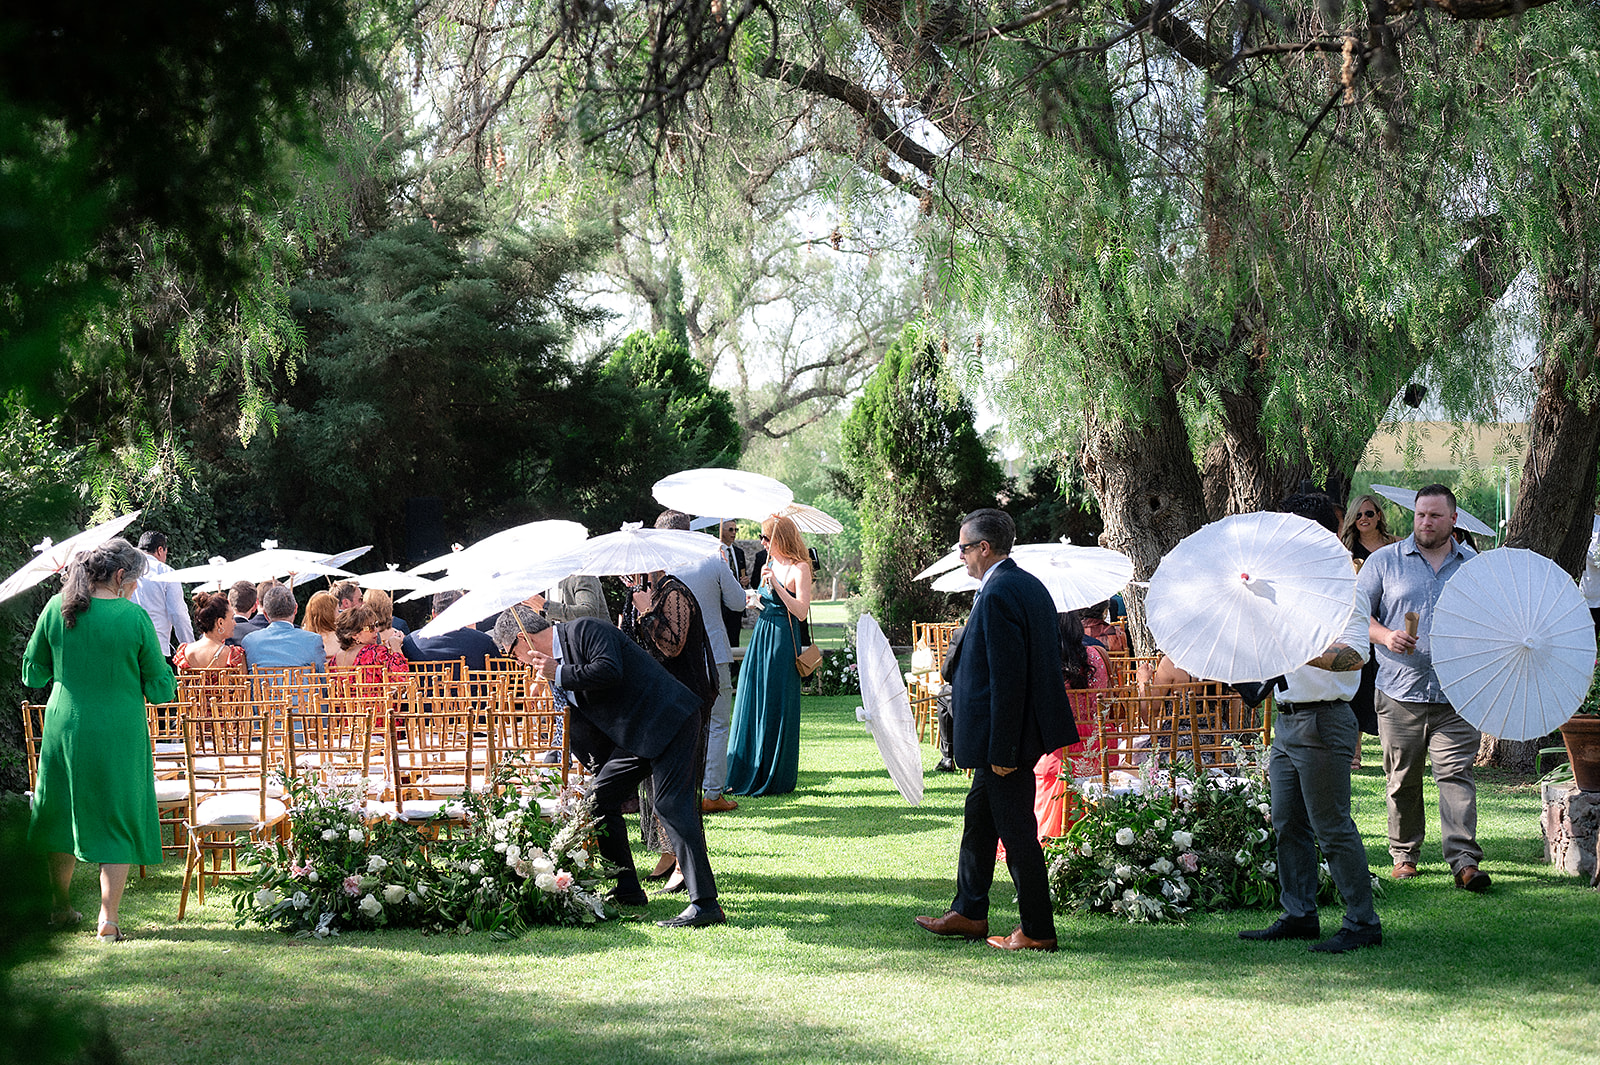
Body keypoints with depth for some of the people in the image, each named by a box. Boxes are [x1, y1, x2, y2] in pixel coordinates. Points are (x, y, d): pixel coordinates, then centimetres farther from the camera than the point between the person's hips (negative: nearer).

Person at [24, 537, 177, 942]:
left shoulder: (57, 609, -4)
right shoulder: (133, 617, -13)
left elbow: (33, 674, 6)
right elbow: (159, 688, -7)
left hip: (64, 727, 4)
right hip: (119, 734, -4)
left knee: (63, 816, 19)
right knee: (118, 820, 7)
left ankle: (61, 907, 33)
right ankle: (108, 920, 3)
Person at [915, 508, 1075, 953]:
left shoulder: (997, 595, -21)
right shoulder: (1029, 584, 10)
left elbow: (1008, 678, -24)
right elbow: (1052, 652, 16)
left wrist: (1001, 751, -21)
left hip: (1008, 733, -11)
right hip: (1027, 726, 11)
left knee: (1017, 832, -1)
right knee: (979, 817, 20)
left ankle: (1037, 931, 6)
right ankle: (968, 913, 30)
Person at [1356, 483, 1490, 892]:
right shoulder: (1384, 561, 7)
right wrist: (1385, 636, -12)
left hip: (1456, 695, 0)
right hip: (1400, 691, 0)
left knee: (1456, 774, -9)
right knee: (1402, 780, 6)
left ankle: (1464, 860, -13)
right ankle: (1404, 854, 19)